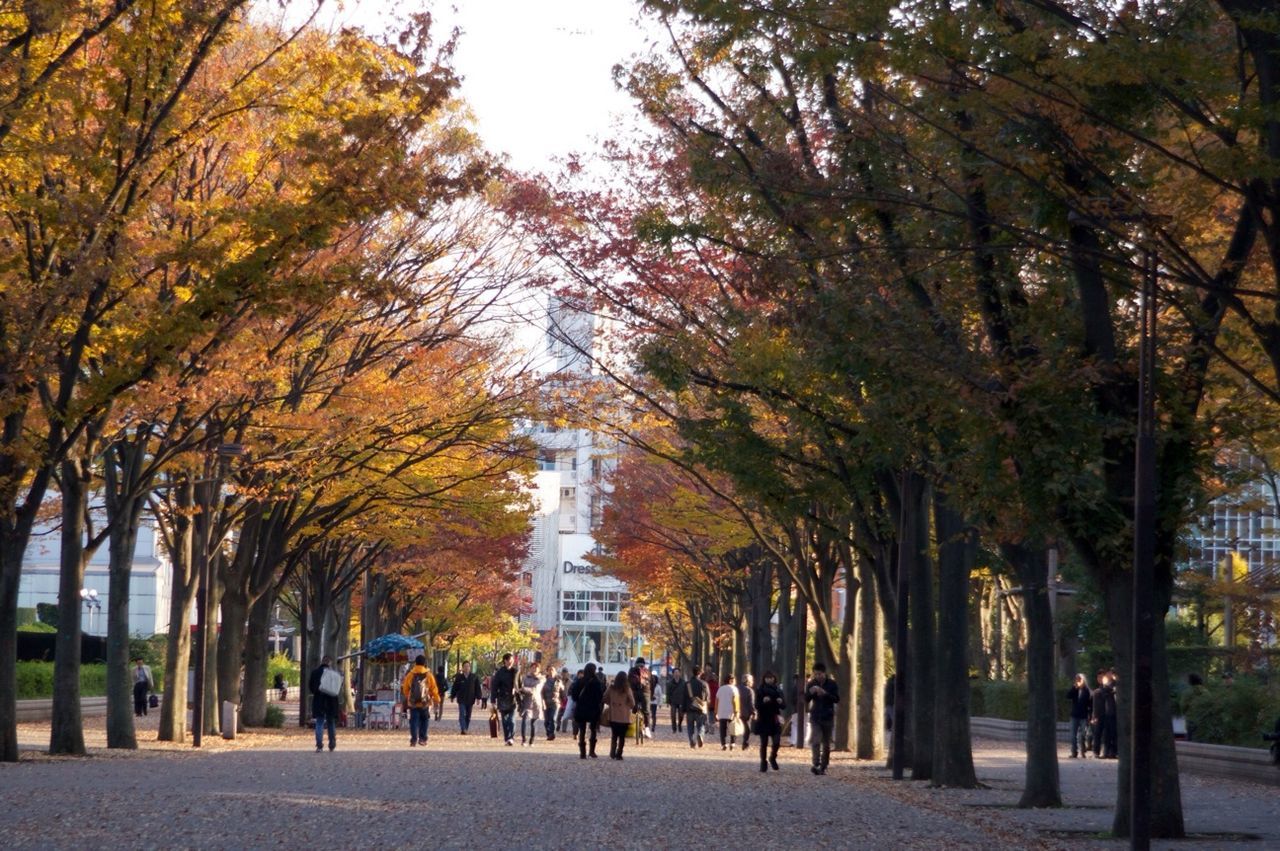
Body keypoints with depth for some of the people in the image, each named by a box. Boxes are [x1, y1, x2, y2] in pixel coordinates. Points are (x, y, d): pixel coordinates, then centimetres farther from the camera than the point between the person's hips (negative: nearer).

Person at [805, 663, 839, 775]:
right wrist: (810, 692, -18)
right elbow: (806, 699, 4)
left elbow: (837, 699, -6)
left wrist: (825, 693, -21)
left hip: (828, 718, 0)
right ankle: (816, 765, -25)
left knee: (826, 744, 5)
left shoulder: (832, 684, -1)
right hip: (815, 717, 0)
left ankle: (823, 767, 12)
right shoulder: (811, 684, 4)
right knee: (815, 741, -16)